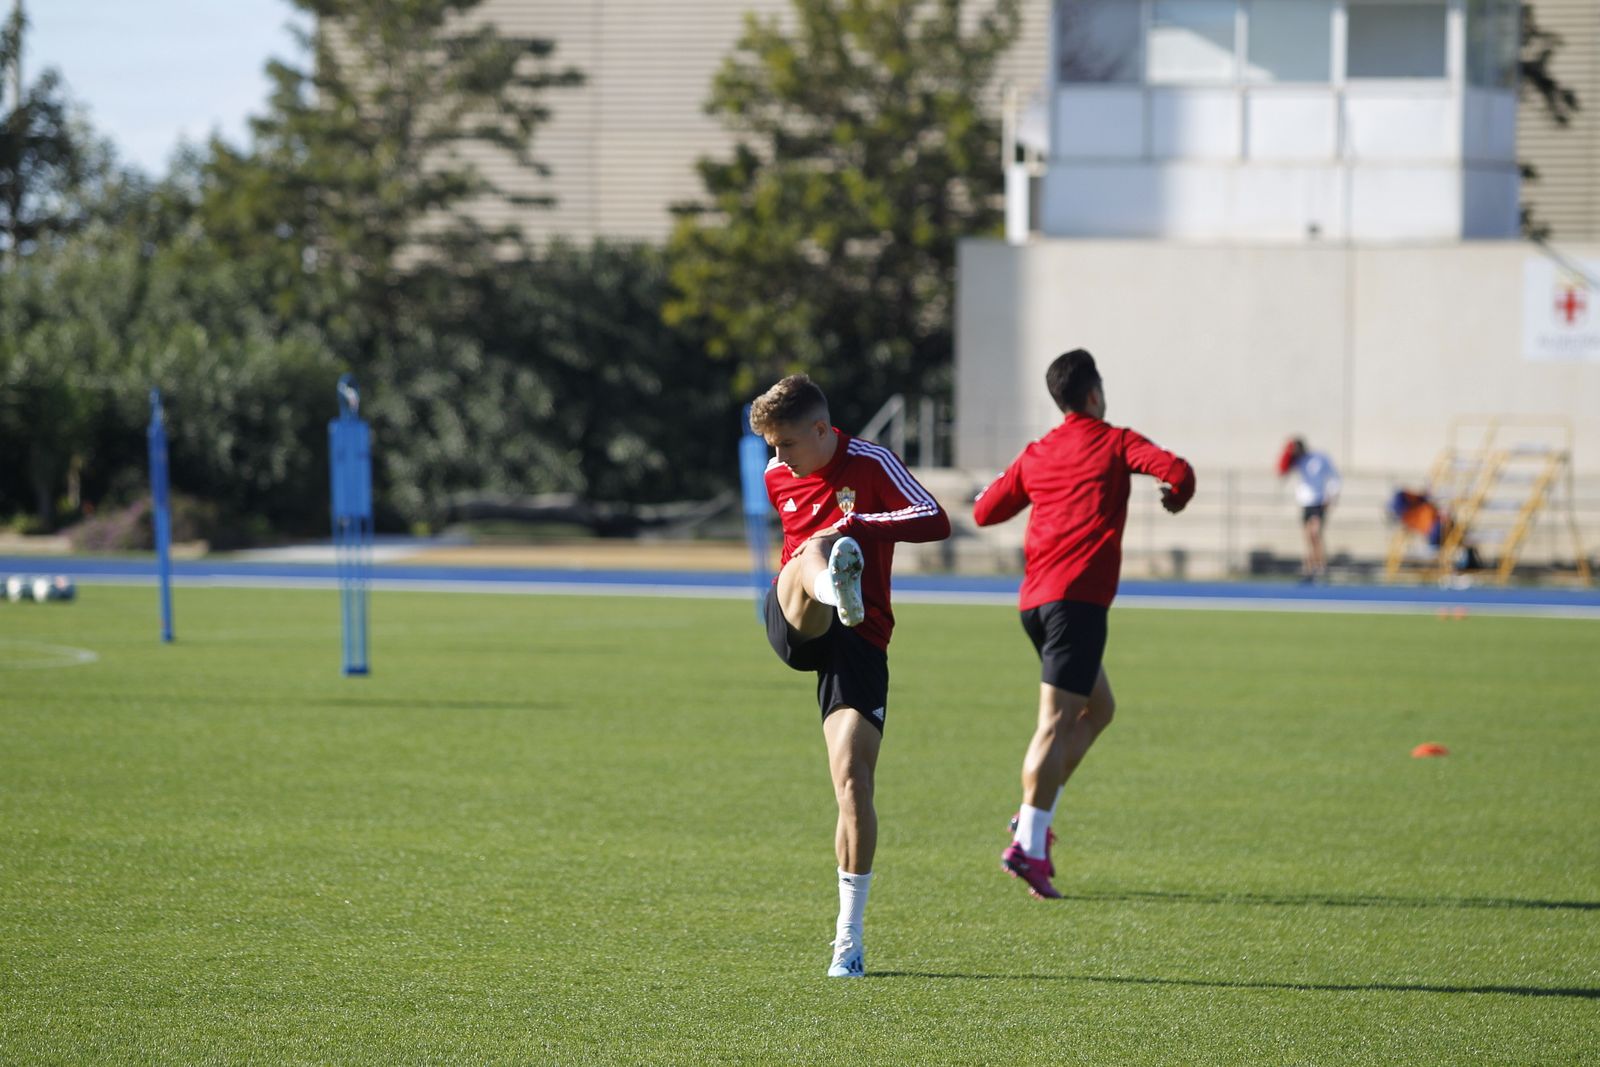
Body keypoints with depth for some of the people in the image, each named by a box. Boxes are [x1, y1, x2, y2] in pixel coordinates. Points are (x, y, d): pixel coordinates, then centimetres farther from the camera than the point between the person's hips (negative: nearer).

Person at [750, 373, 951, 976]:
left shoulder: (871, 464, -1)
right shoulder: (778, 478, 15)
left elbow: (936, 521, -14)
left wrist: (858, 525, -23)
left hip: (858, 640, -2)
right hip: (793, 628, 2)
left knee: (853, 779, -13)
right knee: (812, 554, -33)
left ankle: (849, 937, -2)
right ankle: (835, 587, -76)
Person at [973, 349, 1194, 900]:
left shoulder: (1036, 454, 17)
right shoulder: (1114, 442, 2)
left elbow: (985, 511, 22)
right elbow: (1177, 471, -11)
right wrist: (1175, 497, 11)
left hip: (1035, 599, 7)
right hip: (1078, 597, -7)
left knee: (1099, 708, 21)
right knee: (1055, 721, -12)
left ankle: (1035, 816, 11)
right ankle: (1028, 845, -21)